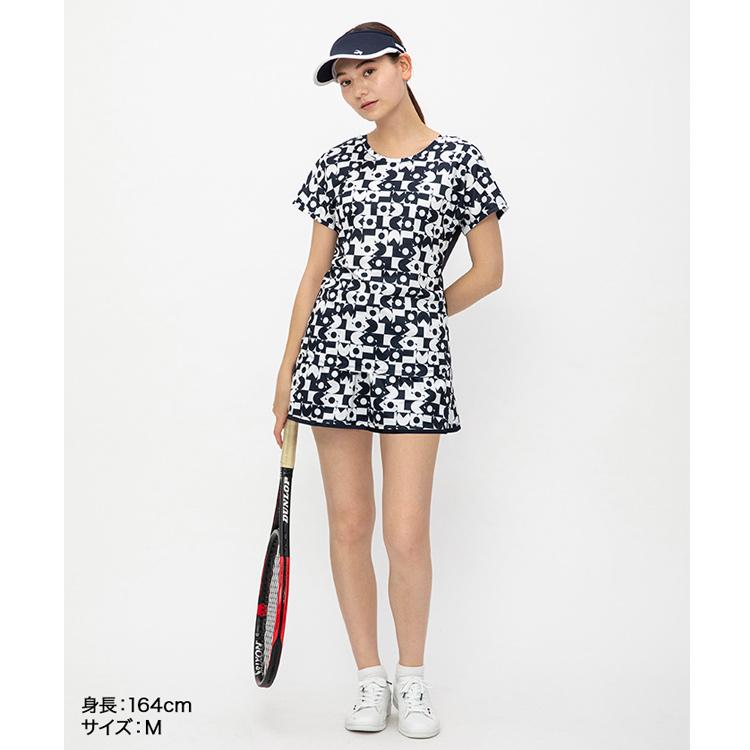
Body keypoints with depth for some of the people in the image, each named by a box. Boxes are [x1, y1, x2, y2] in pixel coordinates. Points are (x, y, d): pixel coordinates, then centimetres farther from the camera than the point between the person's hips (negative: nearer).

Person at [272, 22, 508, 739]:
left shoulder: (458, 160, 1)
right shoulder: (338, 164, 9)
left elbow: (488, 272, 5)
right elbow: (316, 271, 11)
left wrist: (414, 320, 9)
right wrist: (287, 369, 10)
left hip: (414, 358, -3)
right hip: (334, 353, 3)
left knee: (406, 535, -5)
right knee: (348, 523, 6)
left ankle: (413, 677, 18)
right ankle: (369, 676, 21)